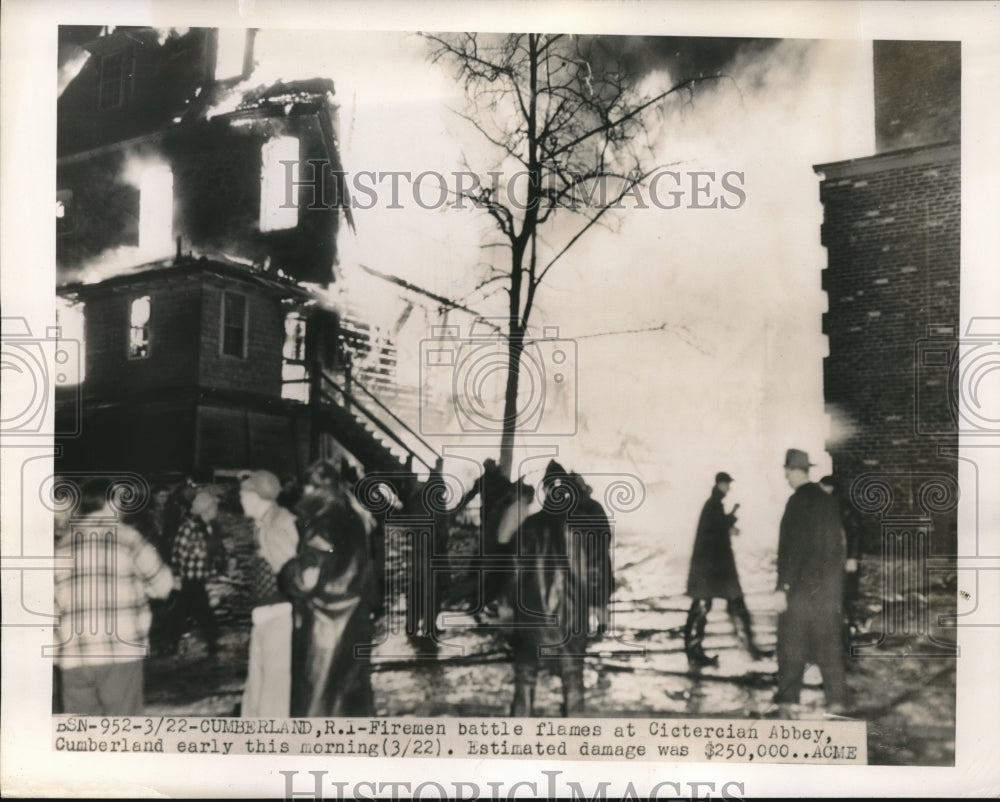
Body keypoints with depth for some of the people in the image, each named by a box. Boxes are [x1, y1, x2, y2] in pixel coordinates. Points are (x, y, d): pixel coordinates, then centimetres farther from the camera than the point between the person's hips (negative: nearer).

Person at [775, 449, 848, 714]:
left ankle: (788, 697, 7)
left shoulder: (798, 501, -13)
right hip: (829, 584, 6)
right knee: (829, 643, 9)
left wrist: (782, 587, -15)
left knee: (792, 643, 2)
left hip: (801, 584, -6)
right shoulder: (829, 501, 9)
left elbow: (791, 547, -17)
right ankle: (836, 699, 10)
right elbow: (839, 545, 14)